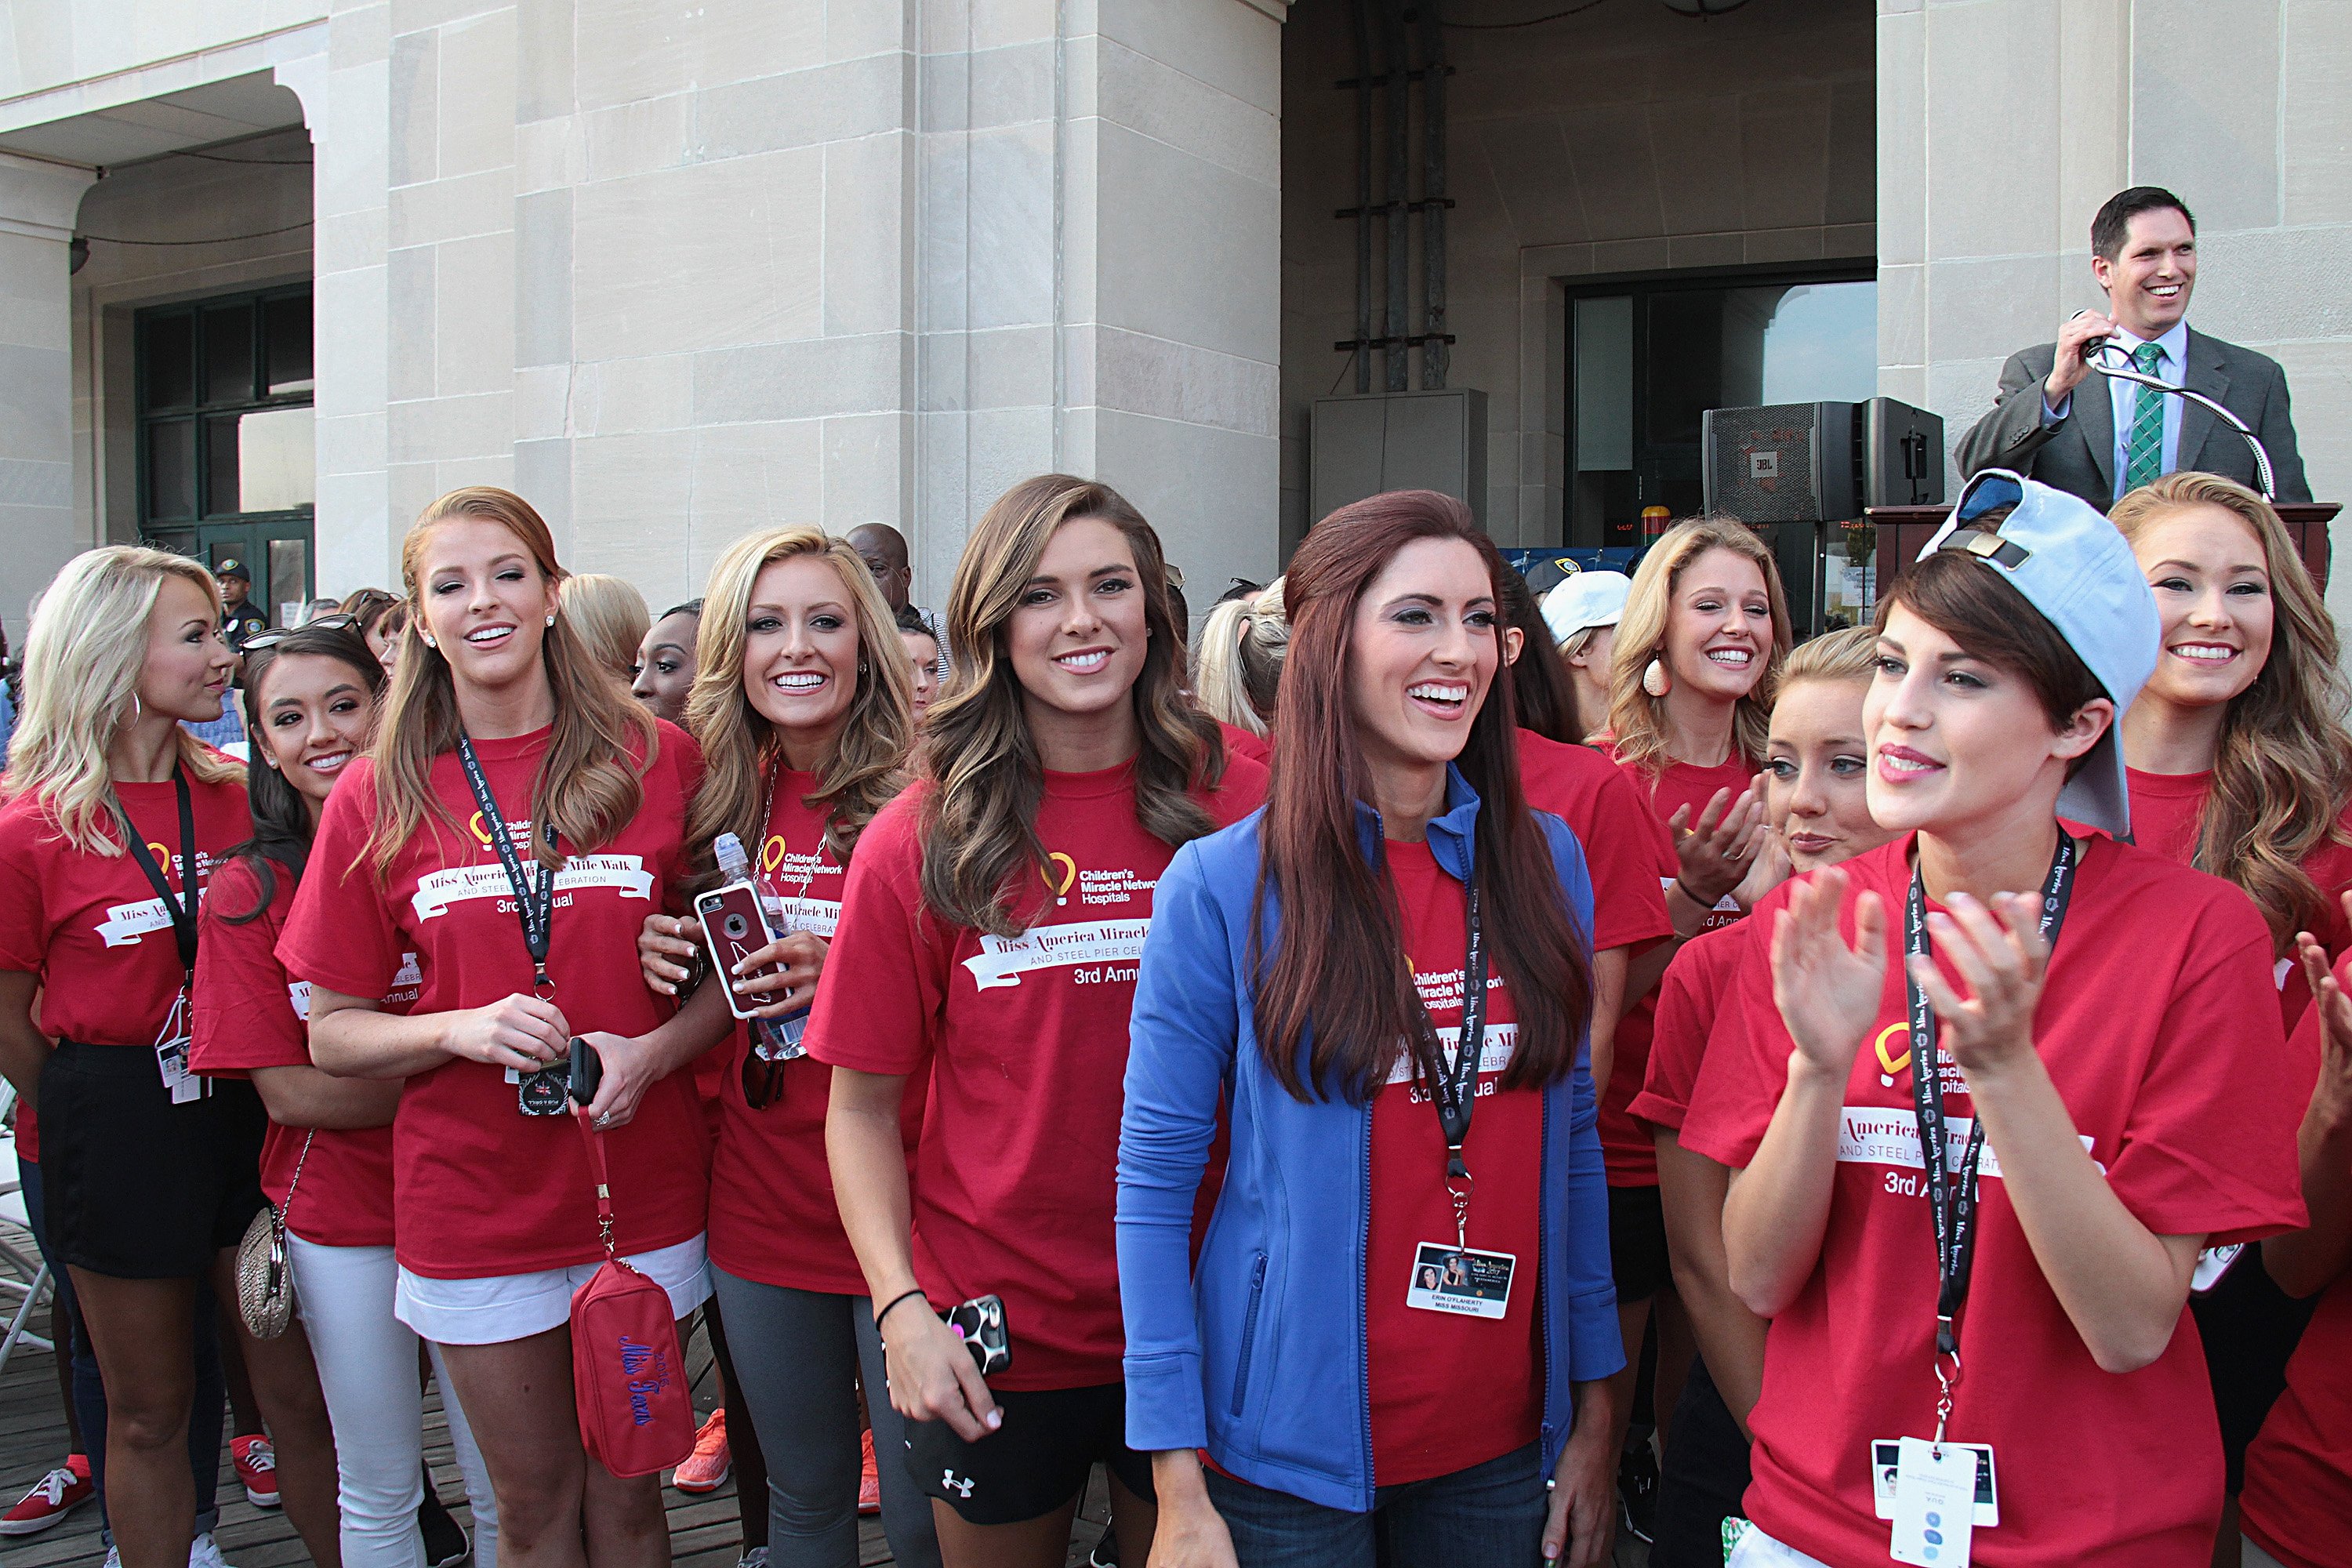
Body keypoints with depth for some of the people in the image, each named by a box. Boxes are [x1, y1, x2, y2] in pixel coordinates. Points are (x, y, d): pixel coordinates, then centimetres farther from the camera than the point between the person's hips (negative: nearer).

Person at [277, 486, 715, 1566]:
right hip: (473, 1212, 1)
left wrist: (653, 1050, -15)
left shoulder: (659, 761, -3)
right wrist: (462, 1031, -16)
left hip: (641, 1196, 0)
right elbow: (332, 1032, 3)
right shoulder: (378, 799, -1)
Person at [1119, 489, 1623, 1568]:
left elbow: (1572, 1140, 6)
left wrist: (1596, 1410, 4)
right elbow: (1155, 1180, -9)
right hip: (1291, 1451, -3)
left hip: (1501, 1442, 4)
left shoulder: (1546, 862, 1)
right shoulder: (1222, 887, -11)